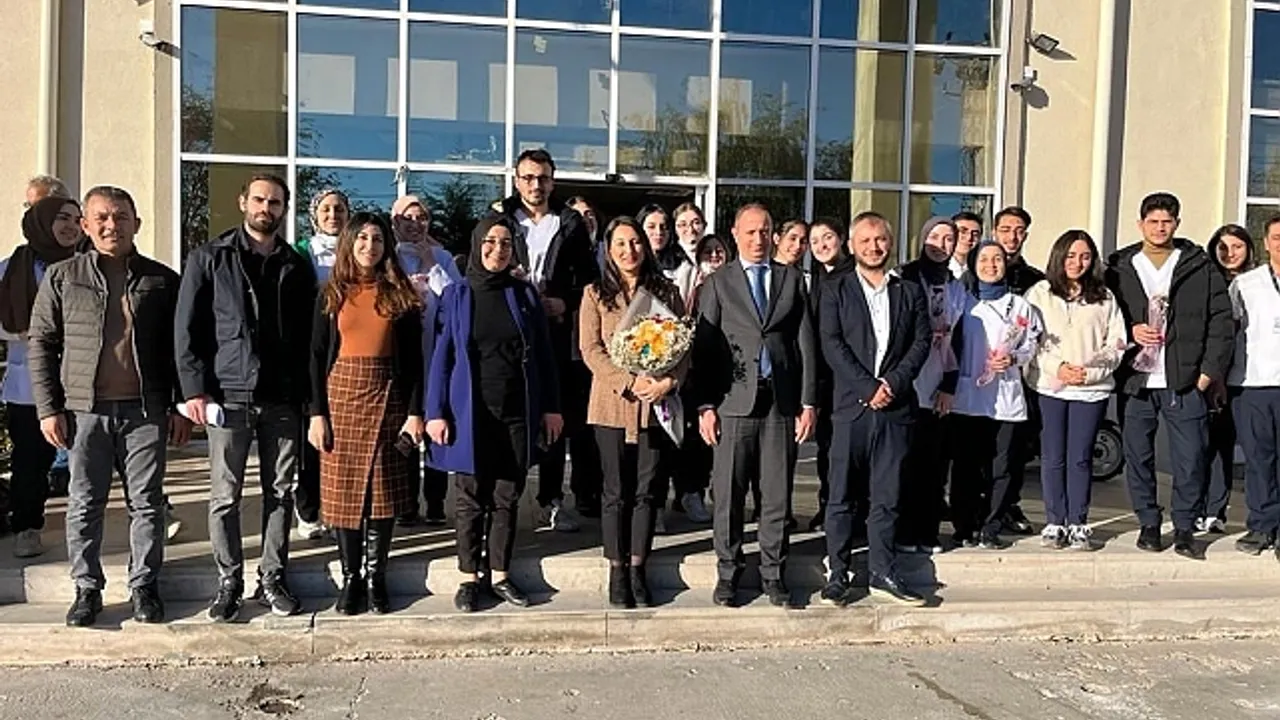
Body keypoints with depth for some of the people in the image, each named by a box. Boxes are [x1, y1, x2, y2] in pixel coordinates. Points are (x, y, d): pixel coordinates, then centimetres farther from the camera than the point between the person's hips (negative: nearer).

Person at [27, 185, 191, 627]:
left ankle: (144, 586, 17)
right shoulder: (62, 277, 5)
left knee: (147, 503, 5)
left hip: (146, 410, 0)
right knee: (85, 505, 7)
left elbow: (179, 347, 7)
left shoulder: (161, 280, 5)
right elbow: (41, 345, 6)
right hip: (84, 410, 0)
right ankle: (87, 590, 19)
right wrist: (48, 409, 0)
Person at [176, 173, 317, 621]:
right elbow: (187, 328, 2)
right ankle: (229, 581, 16)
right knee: (225, 495, 3)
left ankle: (272, 578, 19)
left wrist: (306, 394, 3)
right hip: (228, 394, -2)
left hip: (283, 398, 2)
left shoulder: (297, 267, 12)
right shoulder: (210, 258, 5)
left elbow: (308, 335, 11)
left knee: (281, 492, 7)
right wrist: (195, 389, -6)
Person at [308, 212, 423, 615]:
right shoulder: (331, 294, 6)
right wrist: (316, 412, -4)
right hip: (341, 393, 1)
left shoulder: (401, 295, 4)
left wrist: (415, 412, -5)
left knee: (383, 487, 1)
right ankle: (350, 576, 13)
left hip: (386, 396, -1)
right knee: (342, 487, 2)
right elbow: (317, 355, 4)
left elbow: (414, 358, 2)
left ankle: (376, 576, 12)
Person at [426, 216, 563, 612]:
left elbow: (544, 353, 7)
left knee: (507, 498, 8)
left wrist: (551, 407, 2)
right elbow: (442, 356, 0)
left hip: (518, 413, 2)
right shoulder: (457, 295, 2)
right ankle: (469, 577, 18)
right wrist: (436, 412, -6)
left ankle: (500, 575, 20)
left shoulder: (525, 294, 6)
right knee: (472, 498, 6)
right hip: (471, 413, -2)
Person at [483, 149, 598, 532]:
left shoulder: (571, 223, 9)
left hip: (557, 334, 0)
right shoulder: (496, 220, 8)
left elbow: (589, 278, 10)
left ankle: (552, 500, 12)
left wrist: (566, 303, -6)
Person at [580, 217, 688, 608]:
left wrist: (670, 382, -12)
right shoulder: (596, 294, 4)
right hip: (612, 404, -1)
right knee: (617, 493, 5)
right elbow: (590, 349, -4)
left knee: (646, 491, 7)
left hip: (656, 404, 2)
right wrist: (629, 382, -16)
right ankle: (617, 572, 14)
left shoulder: (666, 292, 9)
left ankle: (637, 569, 17)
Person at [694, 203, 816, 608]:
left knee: (778, 495, 6)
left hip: (781, 403, 2)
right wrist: (705, 406, -4)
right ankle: (728, 574, 16)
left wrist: (808, 403, 3)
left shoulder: (791, 279, 12)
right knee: (729, 494, 3)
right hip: (734, 402, -1)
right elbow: (703, 348, 3)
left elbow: (805, 344, 9)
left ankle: (773, 575, 18)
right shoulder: (718, 284, 8)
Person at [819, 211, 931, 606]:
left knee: (887, 496, 7)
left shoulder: (910, 290, 13)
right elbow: (832, 344, -4)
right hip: (851, 406, -2)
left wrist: (893, 383, -9)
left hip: (895, 406, 2)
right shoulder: (835, 290, 5)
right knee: (841, 495, 2)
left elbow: (923, 340, 5)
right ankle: (838, 574, 11)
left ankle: (883, 573, 17)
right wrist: (868, 388, -12)